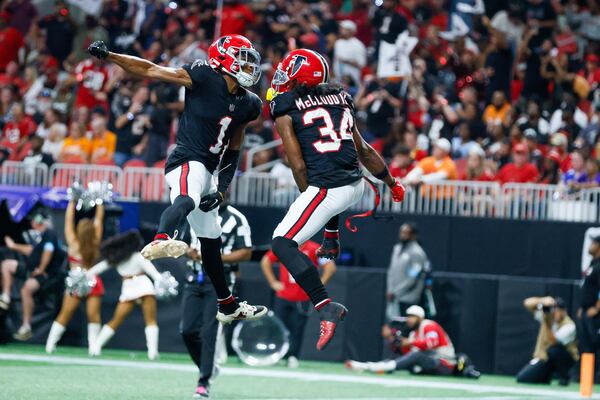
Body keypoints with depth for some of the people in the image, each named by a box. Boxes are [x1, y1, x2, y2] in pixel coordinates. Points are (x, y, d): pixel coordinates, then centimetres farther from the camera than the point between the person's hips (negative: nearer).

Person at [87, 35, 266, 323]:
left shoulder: (247, 104, 11)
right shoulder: (204, 78, -9)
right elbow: (150, 71, -11)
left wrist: (221, 190, 6)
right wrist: (108, 56, -20)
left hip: (206, 171, 9)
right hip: (187, 162, -9)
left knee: (211, 242, 22)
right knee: (187, 200, -43)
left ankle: (228, 306, 36)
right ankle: (161, 241, -73)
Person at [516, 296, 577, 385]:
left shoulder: (569, 326, -22)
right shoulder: (547, 316, -9)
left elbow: (553, 342, -34)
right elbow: (527, 303, -17)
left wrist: (546, 323, -39)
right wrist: (542, 301, -36)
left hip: (564, 359, -4)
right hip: (544, 358, 4)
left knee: (554, 349, -39)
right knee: (522, 378, -14)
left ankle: (564, 377, -13)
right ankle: (547, 375, 17)